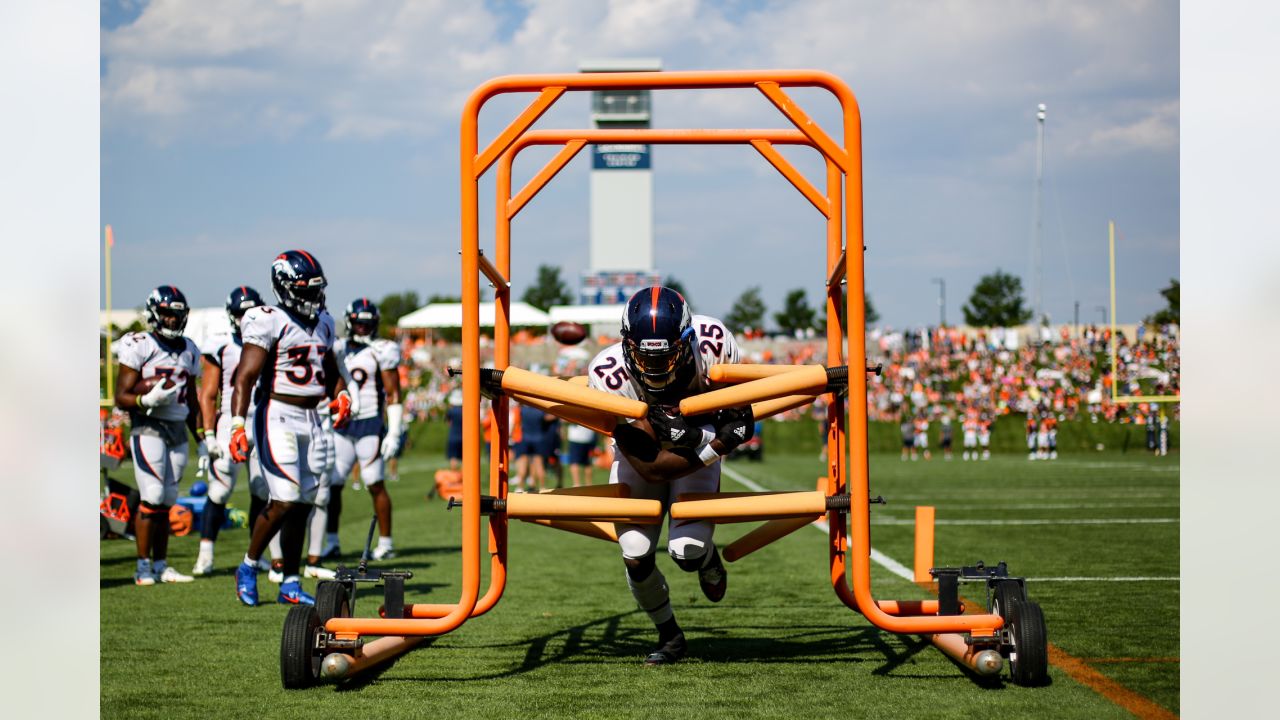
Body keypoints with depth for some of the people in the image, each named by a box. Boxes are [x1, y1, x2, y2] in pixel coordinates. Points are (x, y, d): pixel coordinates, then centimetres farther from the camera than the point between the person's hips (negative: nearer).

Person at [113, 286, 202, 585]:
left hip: (177, 429, 6)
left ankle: (160, 565, 13)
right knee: (152, 496, -13)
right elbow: (121, 397, -9)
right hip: (148, 428, -6)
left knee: (167, 501, 8)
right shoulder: (139, 346, -7)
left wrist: (200, 438, 20)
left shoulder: (189, 350, 13)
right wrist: (148, 400, -27)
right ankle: (143, 567, -7)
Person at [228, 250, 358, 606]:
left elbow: (331, 369, 28)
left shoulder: (322, 323, 14)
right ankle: (249, 567, 6)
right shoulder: (268, 322, -9)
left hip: (316, 418, 7)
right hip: (279, 416, -7)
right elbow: (245, 377, -16)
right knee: (285, 500, -15)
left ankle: (291, 584, 15)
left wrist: (342, 395, 7)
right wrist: (238, 424, -27)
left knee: (304, 504, 7)